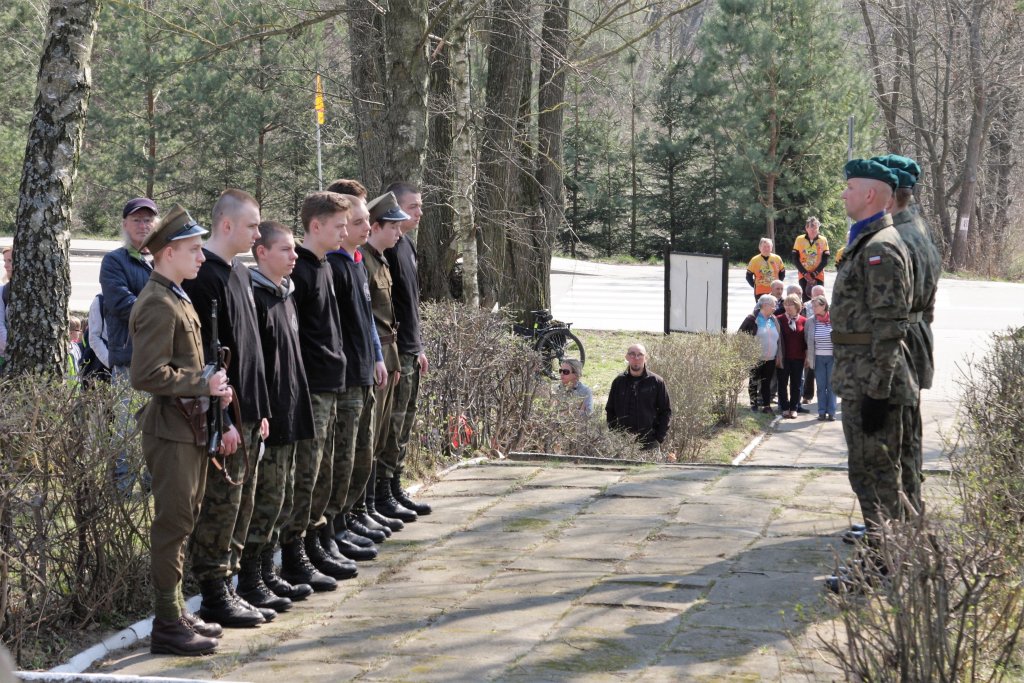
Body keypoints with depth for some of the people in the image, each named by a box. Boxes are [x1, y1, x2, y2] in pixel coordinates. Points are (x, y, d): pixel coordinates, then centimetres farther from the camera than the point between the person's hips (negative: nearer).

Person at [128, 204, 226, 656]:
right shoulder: (158, 305, -17)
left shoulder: (176, 299, 15)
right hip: (172, 432, -10)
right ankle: (168, 626, 2)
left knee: (181, 524, 15)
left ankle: (177, 613, 25)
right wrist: (204, 385, -18)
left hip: (191, 428, 10)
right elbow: (147, 375, -25)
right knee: (172, 527, -4)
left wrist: (212, 386, 7)